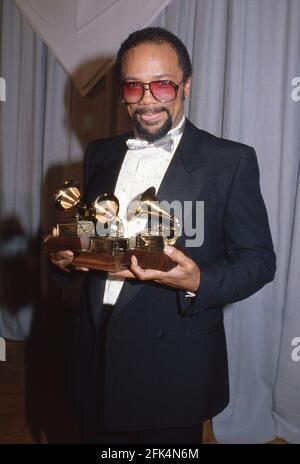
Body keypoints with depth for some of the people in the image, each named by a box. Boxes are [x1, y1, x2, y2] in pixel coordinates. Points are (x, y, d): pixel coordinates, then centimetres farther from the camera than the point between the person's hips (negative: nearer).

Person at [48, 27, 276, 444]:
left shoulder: (231, 160, -8)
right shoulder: (100, 155, 8)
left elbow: (259, 259, -7)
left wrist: (198, 281, -25)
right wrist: (66, 255, -6)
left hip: (175, 363, -4)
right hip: (98, 354, 5)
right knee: (100, 439, 20)